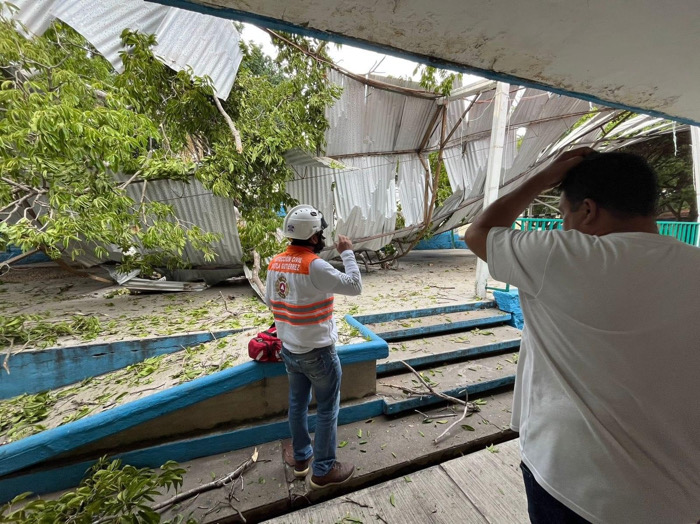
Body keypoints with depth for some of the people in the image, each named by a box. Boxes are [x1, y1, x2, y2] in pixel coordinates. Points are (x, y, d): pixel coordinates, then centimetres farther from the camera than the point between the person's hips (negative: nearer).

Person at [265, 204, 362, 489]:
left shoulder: (276, 262, -2)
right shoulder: (313, 265, -25)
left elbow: (269, 300, 10)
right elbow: (354, 286, -21)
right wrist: (347, 253, -12)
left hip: (289, 350, 7)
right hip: (318, 352, -7)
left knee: (298, 404, 23)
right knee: (327, 410, 12)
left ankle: (301, 458, 42)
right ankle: (323, 470, 29)